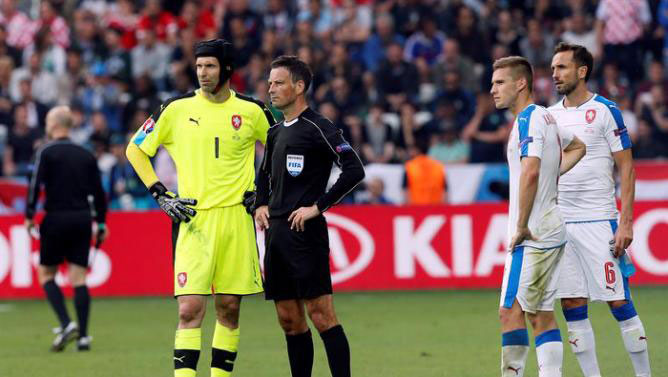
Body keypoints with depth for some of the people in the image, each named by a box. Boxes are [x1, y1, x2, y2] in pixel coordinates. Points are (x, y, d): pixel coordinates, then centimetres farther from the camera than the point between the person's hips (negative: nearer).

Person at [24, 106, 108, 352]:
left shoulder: (47, 153, -4)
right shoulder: (86, 156, 10)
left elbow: (36, 185, -13)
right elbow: (98, 191, 10)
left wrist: (29, 216, -7)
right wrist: (100, 223, 15)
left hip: (56, 219, -4)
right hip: (82, 219, 4)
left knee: (46, 274, 7)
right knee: (79, 278, 4)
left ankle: (66, 324, -12)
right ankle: (83, 336, -2)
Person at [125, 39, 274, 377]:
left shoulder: (251, 111, 4)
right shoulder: (177, 109, 1)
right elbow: (135, 149, 10)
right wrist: (160, 195, 1)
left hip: (237, 218, 2)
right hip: (194, 218, -2)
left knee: (229, 308, 6)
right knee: (190, 309, -12)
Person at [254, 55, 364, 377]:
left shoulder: (317, 128, -8)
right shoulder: (275, 133, 17)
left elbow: (354, 170, -16)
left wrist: (317, 207, -15)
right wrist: (261, 205, 16)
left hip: (304, 231, -8)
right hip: (275, 231, 8)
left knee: (320, 314, -10)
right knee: (289, 319, 9)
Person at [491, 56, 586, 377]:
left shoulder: (528, 119, -14)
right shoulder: (545, 116, 16)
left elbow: (530, 172, -27)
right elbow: (577, 147, 35)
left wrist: (521, 226, -22)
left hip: (532, 235, -10)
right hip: (553, 230, 10)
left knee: (511, 311, -10)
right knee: (541, 314, 10)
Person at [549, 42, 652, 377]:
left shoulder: (605, 111, -3)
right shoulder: (549, 116, 12)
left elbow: (626, 168, -5)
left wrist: (626, 223, -12)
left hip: (598, 221, -5)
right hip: (559, 223, 5)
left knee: (619, 302, -5)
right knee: (572, 308, 2)